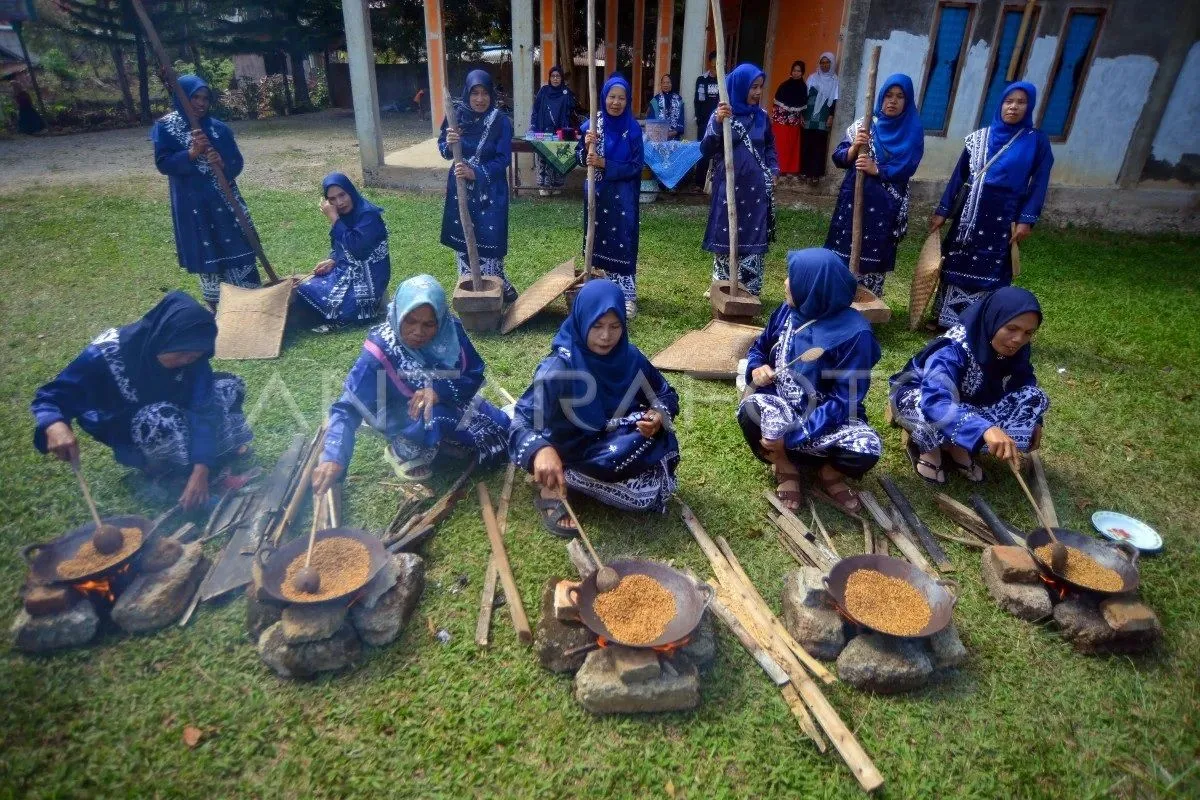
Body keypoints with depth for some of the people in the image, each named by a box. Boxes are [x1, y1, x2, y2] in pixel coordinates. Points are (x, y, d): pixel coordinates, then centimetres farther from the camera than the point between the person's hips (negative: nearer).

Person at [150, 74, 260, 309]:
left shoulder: (218, 128, 2)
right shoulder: (166, 127, -2)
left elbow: (237, 163, 3)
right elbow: (163, 163, -8)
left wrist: (223, 164, -20)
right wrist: (191, 153, -22)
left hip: (223, 200, 1)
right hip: (193, 204, -1)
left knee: (237, 249, 2)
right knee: (205, 255, 6)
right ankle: (217, 306, 18)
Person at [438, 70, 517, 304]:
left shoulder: (501, 122, -11)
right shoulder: (456, 115, -2)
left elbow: (502, 160, -14)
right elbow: (444, 150, 3)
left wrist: (476, 173, -28)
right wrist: (448, 143, -21)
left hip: (490, 191, -3)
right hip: (460, 187, 3)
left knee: (489, 238, -5)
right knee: (462, 236, 9)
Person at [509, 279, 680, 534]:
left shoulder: (629, 356, -8)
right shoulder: (560, 365, -24)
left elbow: (666, 395, 6)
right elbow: (522, 422, -33)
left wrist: (659, 416, -18)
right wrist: (541, 450, -56)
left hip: (616, 449, 7)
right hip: (574, 454, -6)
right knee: (648, 494, -24)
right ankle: (557, 484, -9)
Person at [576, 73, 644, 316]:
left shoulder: (632, 128, -6)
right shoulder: (592, 124, 2)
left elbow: (635, 167, -10)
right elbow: (580, 159, 4)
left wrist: (604, 164, -18)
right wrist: (586, 144, -17)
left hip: (622, 196, -4)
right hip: (597, 192, 4)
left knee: (623, 242, -5)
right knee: (602, 240, 11)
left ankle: (628, 295, -2)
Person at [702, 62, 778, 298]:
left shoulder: (761, 116, 8)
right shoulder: (721, 114, -3)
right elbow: (706, 149, -12)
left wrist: (773, 171, 8)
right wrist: (717, 123, -25)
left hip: (756, 188, 3)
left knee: (754, 238, 4)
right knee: (726, 237, 3)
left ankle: (750, 291, 14)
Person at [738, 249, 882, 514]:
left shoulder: (853, 333, -19)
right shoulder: (788, 312, -5)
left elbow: (844, 400, -21)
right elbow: (759, 347, 13)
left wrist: (792, 435, -28)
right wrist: (757, 368, -12)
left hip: (829, 417, -3)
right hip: (780, 407, 3)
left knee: (866, 448, -32)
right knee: (751, 409, -31)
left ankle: (830, 474, 5)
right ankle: (786, 468, -1)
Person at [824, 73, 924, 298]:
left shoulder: (913, 131, 2)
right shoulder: (863, 125, 6)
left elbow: (906, 169, -8)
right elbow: (838, 158, 2)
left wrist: (876, 169, -20)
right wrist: (855, 147, -17)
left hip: (886, 208, -1)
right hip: (854, 200, 2)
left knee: (873, 259, 0)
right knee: (844, 253, 2)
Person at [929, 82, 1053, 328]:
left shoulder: (1037, 141, 0)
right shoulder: (979, 137, 6)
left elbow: (1039, 183, -2)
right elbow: (958, 175, 7)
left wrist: (1027, 220, -11)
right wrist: (942, 211, 4)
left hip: (1004, 217, -2)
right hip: (969, 214, 3)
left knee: (990, 272, 1)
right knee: (956, 266, 6)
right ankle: (946, 319, 18)